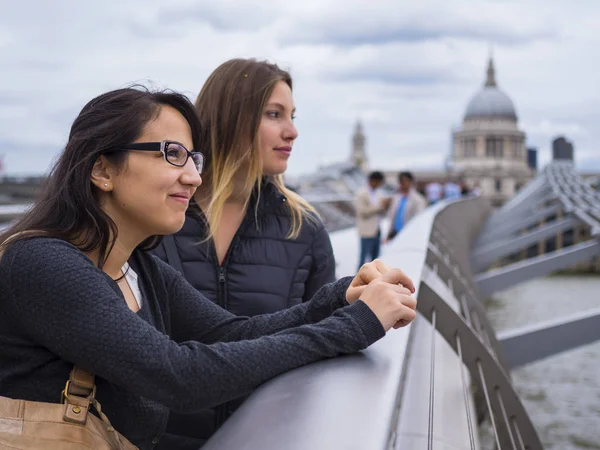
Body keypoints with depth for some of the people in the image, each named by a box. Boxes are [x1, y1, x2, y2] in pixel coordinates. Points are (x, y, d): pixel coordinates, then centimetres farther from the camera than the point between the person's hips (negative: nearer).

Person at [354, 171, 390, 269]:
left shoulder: (378, 193, 13)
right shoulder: (361, 194, -8)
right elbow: (363, 212, -15)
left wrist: (385, 206, -6)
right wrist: (380, 205, -17)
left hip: (377, 231, 7)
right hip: (367, 231, -7)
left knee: (375, 258, 9)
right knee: (364, 257, -4)